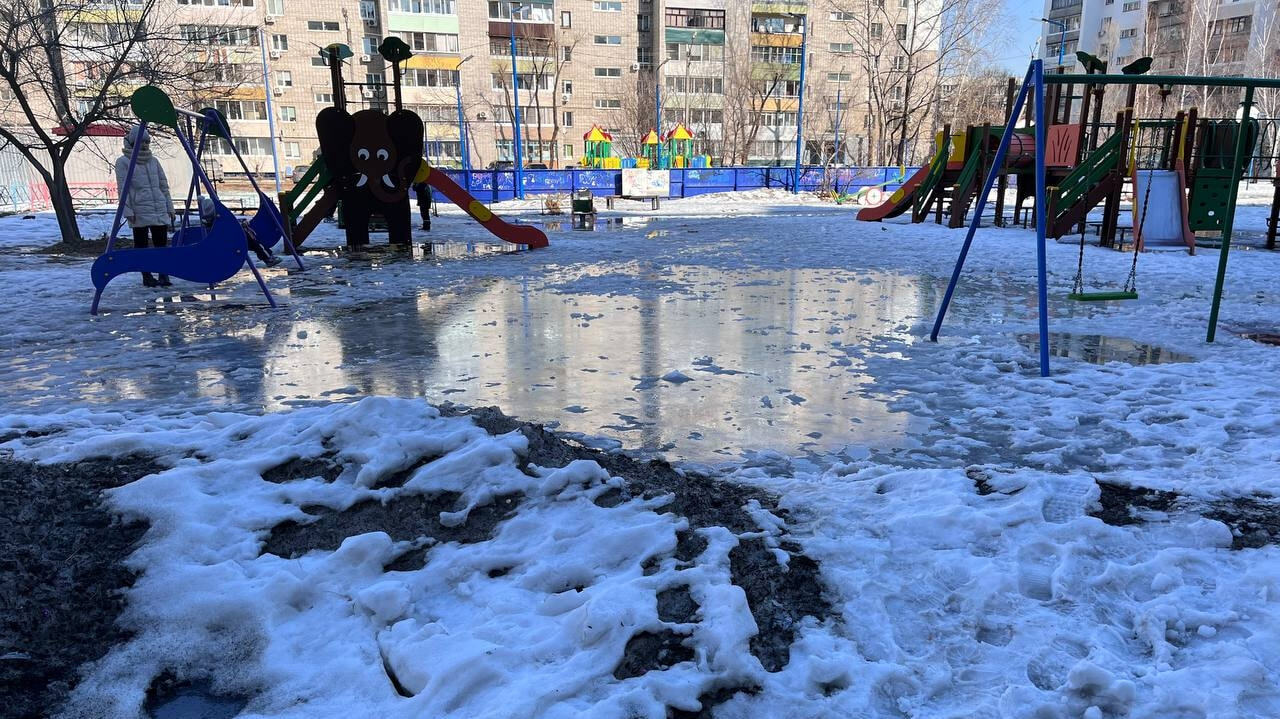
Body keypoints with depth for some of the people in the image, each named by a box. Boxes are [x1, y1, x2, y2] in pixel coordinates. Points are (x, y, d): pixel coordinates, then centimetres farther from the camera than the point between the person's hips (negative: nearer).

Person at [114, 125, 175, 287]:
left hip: (160, 210, 4)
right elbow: (123, 189, -3)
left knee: (161, 243, -1)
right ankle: (146, 276, 9)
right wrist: (128, 211, -11)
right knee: (141, 244, 3)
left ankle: (163, 275, 0)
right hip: (139, 211, -4)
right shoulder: (123, 162, 2)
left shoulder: (154, 160, 16)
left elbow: (164, 186, 16)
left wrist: (169, 207, 11)